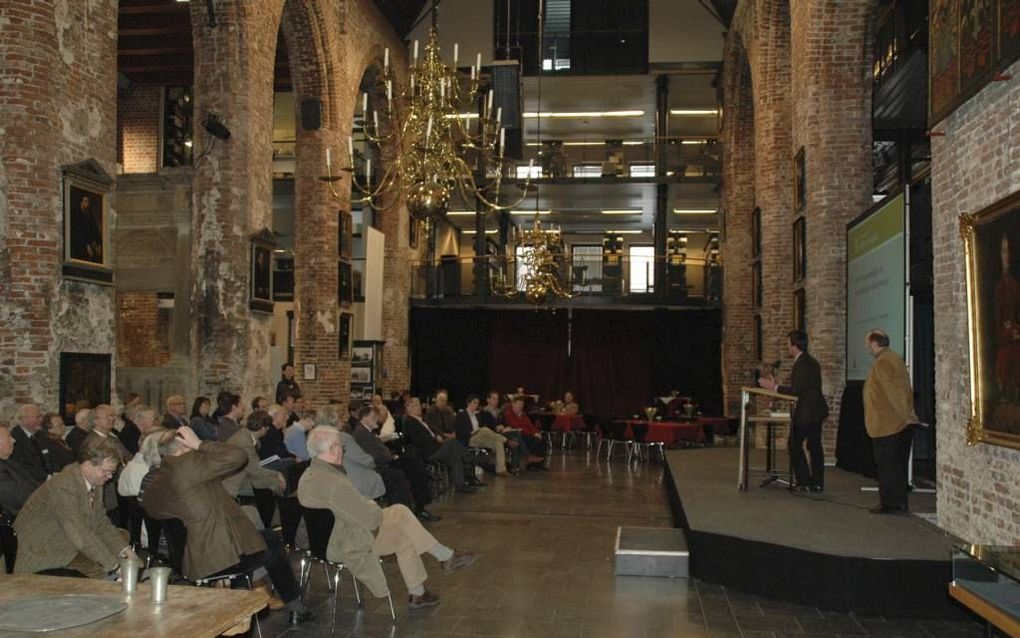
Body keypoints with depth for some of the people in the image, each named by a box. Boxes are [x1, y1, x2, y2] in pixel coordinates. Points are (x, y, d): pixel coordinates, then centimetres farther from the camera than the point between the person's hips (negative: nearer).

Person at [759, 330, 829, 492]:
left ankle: (804, 482, 0)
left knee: (795, 445, -1)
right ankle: (817, 483, 16)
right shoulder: (810, 361, 14)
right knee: (815, 447, 11)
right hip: (816, 411, 10)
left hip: (805, 413, -10)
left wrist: (775, 387, -13)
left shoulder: (803, 364, -18)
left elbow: (796, 390, -21)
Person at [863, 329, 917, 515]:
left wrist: (906, 415, -18)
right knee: (898, 464, 14)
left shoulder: (882, 362, -16)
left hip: (887, 425, -10)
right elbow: (905, 390, 18)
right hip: (901, 424, 10)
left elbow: (893, 392, -21)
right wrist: (909, 412, 16)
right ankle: (899, 502, 20)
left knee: (887, 465, -3)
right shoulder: (895, 359, 16)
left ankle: (890, 503, 1)